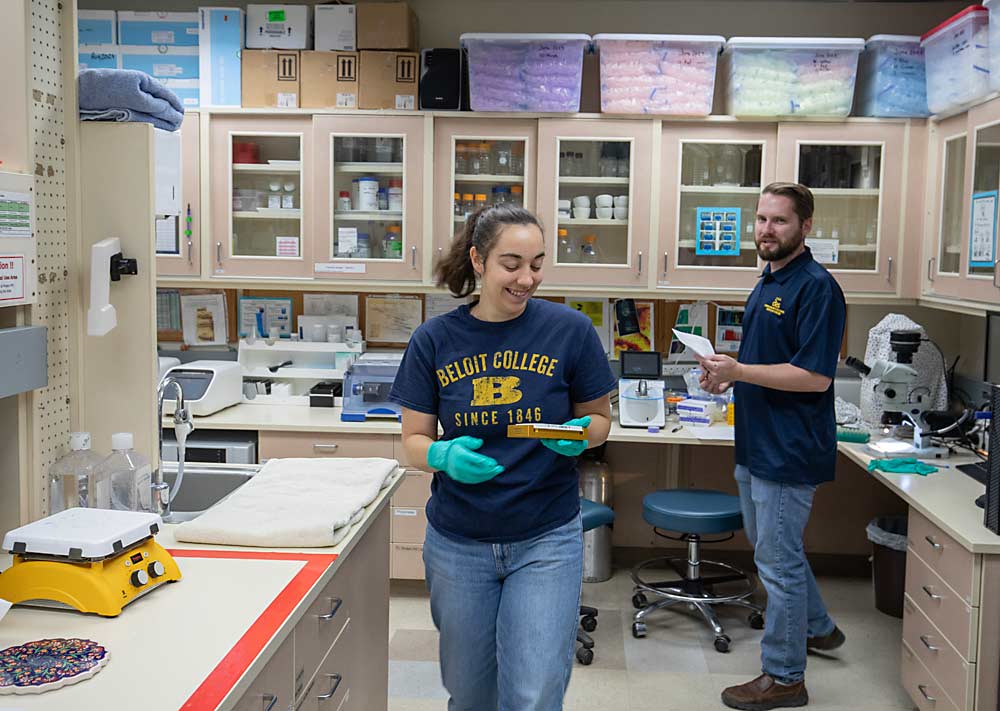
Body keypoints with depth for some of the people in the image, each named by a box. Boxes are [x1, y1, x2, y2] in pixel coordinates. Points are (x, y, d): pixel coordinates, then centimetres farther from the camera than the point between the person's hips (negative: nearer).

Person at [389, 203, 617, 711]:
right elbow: (414, 441, 0)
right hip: (458, 544, 2)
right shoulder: (434, 340, -5)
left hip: (546, 541, -1)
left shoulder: (570, 330, -7)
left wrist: (580, 435, -18)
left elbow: (599, 419, 5)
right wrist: (444, 456, -22)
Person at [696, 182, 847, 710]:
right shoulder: (768, 282, 12)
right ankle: (817, 627, 43)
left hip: (789, 450, -10)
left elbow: (815, 376, -24)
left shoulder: (816, 287, -17)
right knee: (769, 545, 23)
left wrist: (739, 371, -22)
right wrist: (727, 373, 4)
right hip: (757, 444, 10)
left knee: (778, 559, 1)